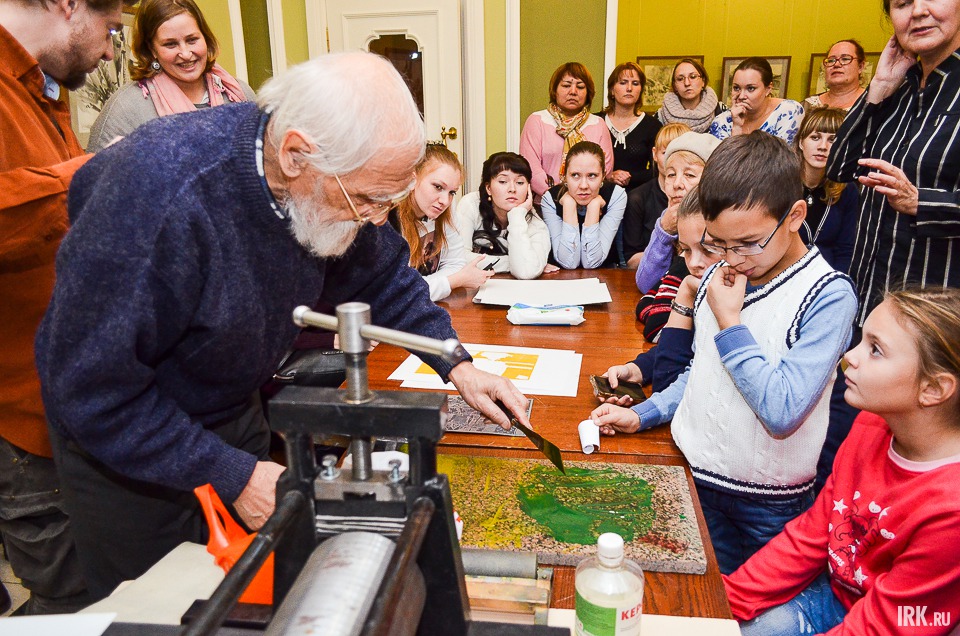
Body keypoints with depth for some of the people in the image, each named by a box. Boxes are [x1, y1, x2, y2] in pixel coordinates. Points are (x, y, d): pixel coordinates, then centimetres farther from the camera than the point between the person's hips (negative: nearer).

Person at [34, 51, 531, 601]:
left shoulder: (339, 188, -17)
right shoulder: (156, 195, -37)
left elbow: (383, 274, 2)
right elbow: (94, 389, -29)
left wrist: (456, 364, -8)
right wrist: (233, 475, -26)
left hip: (234, 409, 5)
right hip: (124, 445, -5)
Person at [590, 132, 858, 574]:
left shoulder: (828, 295, -17)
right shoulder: (720, 275, 2)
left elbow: (782, 413, -26)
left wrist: (729, 321, -22)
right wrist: (640, 416, 3)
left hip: (768, 504, -4)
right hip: (693, 474, 5)